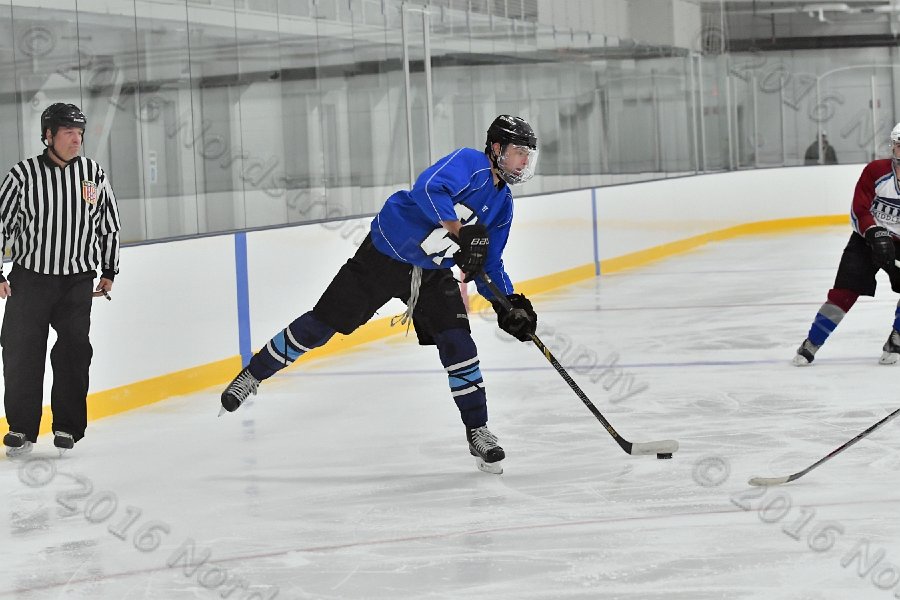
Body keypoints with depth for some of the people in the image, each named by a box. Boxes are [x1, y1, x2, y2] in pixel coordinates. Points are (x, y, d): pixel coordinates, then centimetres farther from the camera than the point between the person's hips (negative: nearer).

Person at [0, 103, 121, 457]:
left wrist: (109, 272, 14)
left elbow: (109, 225, 13)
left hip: (77, 282, 2)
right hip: (29, 280, -2)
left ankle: (67, 426, 11)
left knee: (73, 353, -1)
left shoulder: (93, 175, 2)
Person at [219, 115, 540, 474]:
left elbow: (490, 263, 11)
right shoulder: (470, 162, -18)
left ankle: (478, 432, 1)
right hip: (386, 254, -6)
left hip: (433, 273, 6)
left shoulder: (503, 204, 6)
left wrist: (509, 305, -2)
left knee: (457, 343, -10)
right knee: (323, 323, -2)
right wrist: (461, 232, -41)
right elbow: (428, 188, -37)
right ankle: (253, 374, 15)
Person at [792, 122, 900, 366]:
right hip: (866, 239, -2)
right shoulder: (875, 171, -11)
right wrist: (876, 235, -26)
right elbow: (859, 211, -13)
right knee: (843, 293, -10)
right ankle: (811, 345, -3)